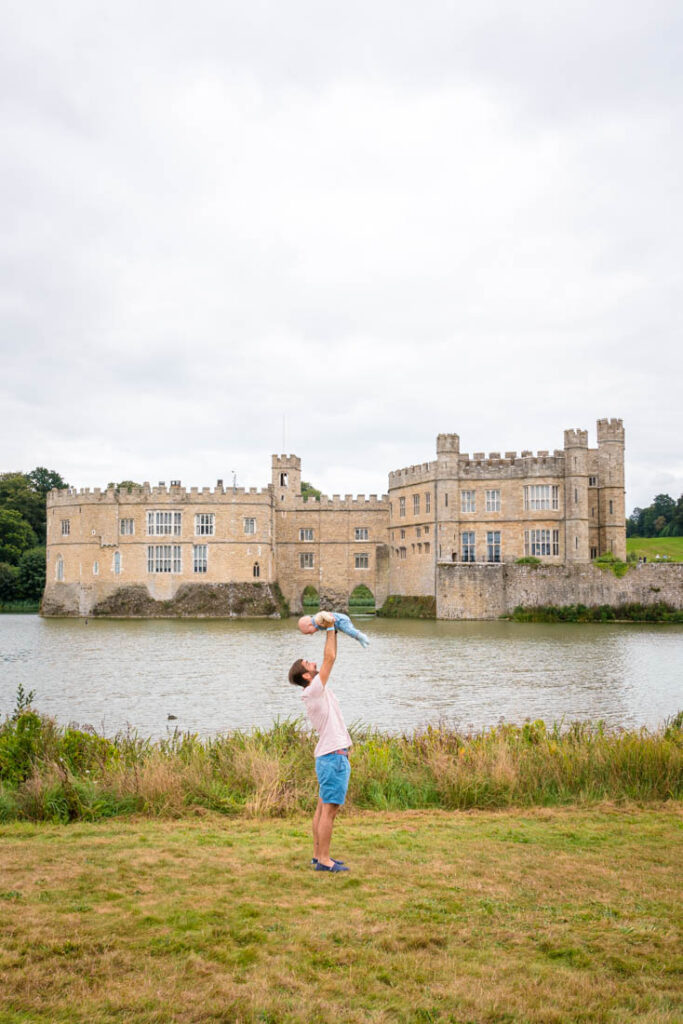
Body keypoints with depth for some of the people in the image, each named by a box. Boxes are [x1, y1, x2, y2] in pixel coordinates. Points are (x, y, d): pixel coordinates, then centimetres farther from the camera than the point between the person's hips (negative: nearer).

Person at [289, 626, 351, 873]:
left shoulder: (318, 690, 12)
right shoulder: (314, 690, -13)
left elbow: (329, 660, 20)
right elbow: (329, 658, -14)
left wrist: (334, 632, 16)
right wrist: (330, 630, -4)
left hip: (329, 756, 10)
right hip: (333, 756, -10)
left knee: (323, 808, 13)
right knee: (329, 809, -6)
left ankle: (318, 855, 20)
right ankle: (323, 860, -3)